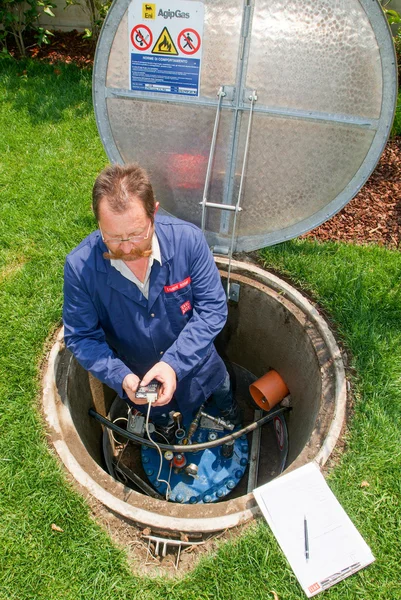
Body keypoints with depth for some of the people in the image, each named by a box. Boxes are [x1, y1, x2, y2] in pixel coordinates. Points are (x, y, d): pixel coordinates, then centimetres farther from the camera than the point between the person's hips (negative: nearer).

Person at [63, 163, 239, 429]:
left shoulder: (188, 240, -31)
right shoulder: (79, 266, -30)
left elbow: (212, 308, -25)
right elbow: (80, 336, -19)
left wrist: (173, 363, -36)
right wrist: (120, 376, -35)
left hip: (198, 365, 0)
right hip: (137, 380, 1)